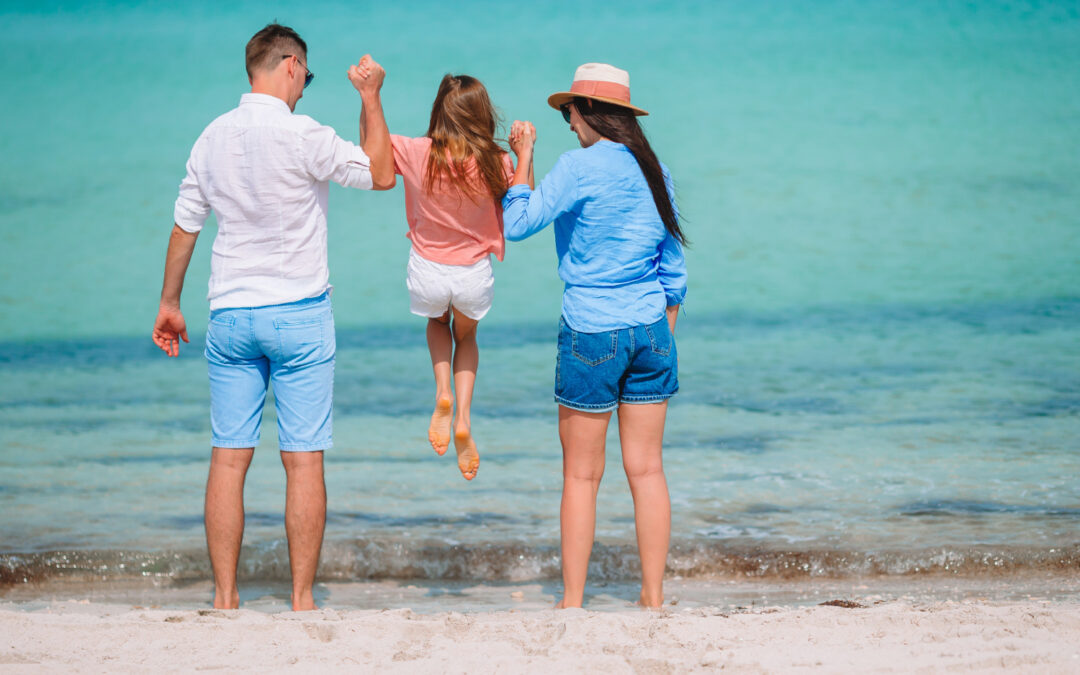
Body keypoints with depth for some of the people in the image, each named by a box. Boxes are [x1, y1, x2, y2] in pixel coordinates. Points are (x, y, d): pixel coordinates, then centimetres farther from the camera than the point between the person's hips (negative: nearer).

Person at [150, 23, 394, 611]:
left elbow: (185, 225, 12)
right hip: (298, 315, -5)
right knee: (303, 461, 0)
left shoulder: (213, 137, 5)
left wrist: (169, 304, 22)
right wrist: (370, 97, 7)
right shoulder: (303, 136, -12)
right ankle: (301, 600, 1)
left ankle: (224, 598, 5)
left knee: (228, 458, 4)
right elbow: (381, 175, 0)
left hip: (231, 316, 5)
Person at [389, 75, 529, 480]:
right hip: (475, 275, 0)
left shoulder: (417, 153, -18)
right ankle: (463, 419, 12)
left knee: (438, 322, 35)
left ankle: (443, 393, 10)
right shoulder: (496, 163, -16)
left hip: (427, 270, 0)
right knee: (466, 335, 31)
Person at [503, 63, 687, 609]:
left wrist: (523, 158, 2)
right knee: (646, 469, 7)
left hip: (591, 332, -5)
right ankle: (654, 596, 8)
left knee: (582, 475, 3)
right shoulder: (653, 169, 8)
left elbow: (517, 223, -8)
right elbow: (673, 264, 14)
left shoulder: (578, 166, -10)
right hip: (650, 329, 5)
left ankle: (572, 601, 6)